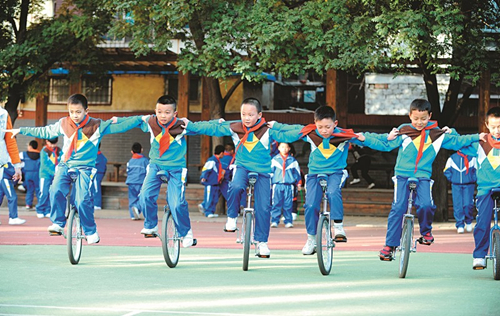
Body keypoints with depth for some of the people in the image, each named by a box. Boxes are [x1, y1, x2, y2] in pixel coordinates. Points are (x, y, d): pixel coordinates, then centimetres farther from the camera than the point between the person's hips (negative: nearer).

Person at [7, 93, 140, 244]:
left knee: (83, 200, -17)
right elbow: (44, 132, 16)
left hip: (84, 167, -3)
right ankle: (58, 223, -6)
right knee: (56, 190, -22)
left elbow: (119, 127, -3)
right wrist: (21, 130, 21)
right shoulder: (63, 124, 4)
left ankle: (91, 231, 1)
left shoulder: (96, 126, -4)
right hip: (65, 165, 3)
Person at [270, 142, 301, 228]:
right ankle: (274, 221, -1)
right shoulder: (275, 160, 10)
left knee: (288, 204, -1)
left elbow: (297, 172, 16)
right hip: (277, 184, 0)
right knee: (276, 203, -4)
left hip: (289, 185, 0)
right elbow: (271, 170, 14)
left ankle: (288, 221, 3)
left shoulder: (292, 160, 10)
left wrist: (297, 181, 10)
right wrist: (270, 182, 10)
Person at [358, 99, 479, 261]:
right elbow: (384, 143, 2)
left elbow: (457, 142, 14)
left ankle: (426, 232, 9)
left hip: (423, 177, 1)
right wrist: (364, 138, -8)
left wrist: (477, 137, 9)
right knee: (398, 208, -11)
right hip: (402, 175, -1)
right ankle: (390, 245, -3)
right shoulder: (403, 132, -1)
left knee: (426, 205, -21)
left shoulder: (437, 135, 5)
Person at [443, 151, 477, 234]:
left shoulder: (472, 158, 3)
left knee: (468, 204, -11)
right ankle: (460, 225, 3)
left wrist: (473, 179, -2)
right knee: (458, 205, -3)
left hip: (468, 185, -2)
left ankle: (468, 221, 15)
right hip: (456, 186, 2)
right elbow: (447, 171, 16)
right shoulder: (452, 158, 9)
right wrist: (451, 179, 4)